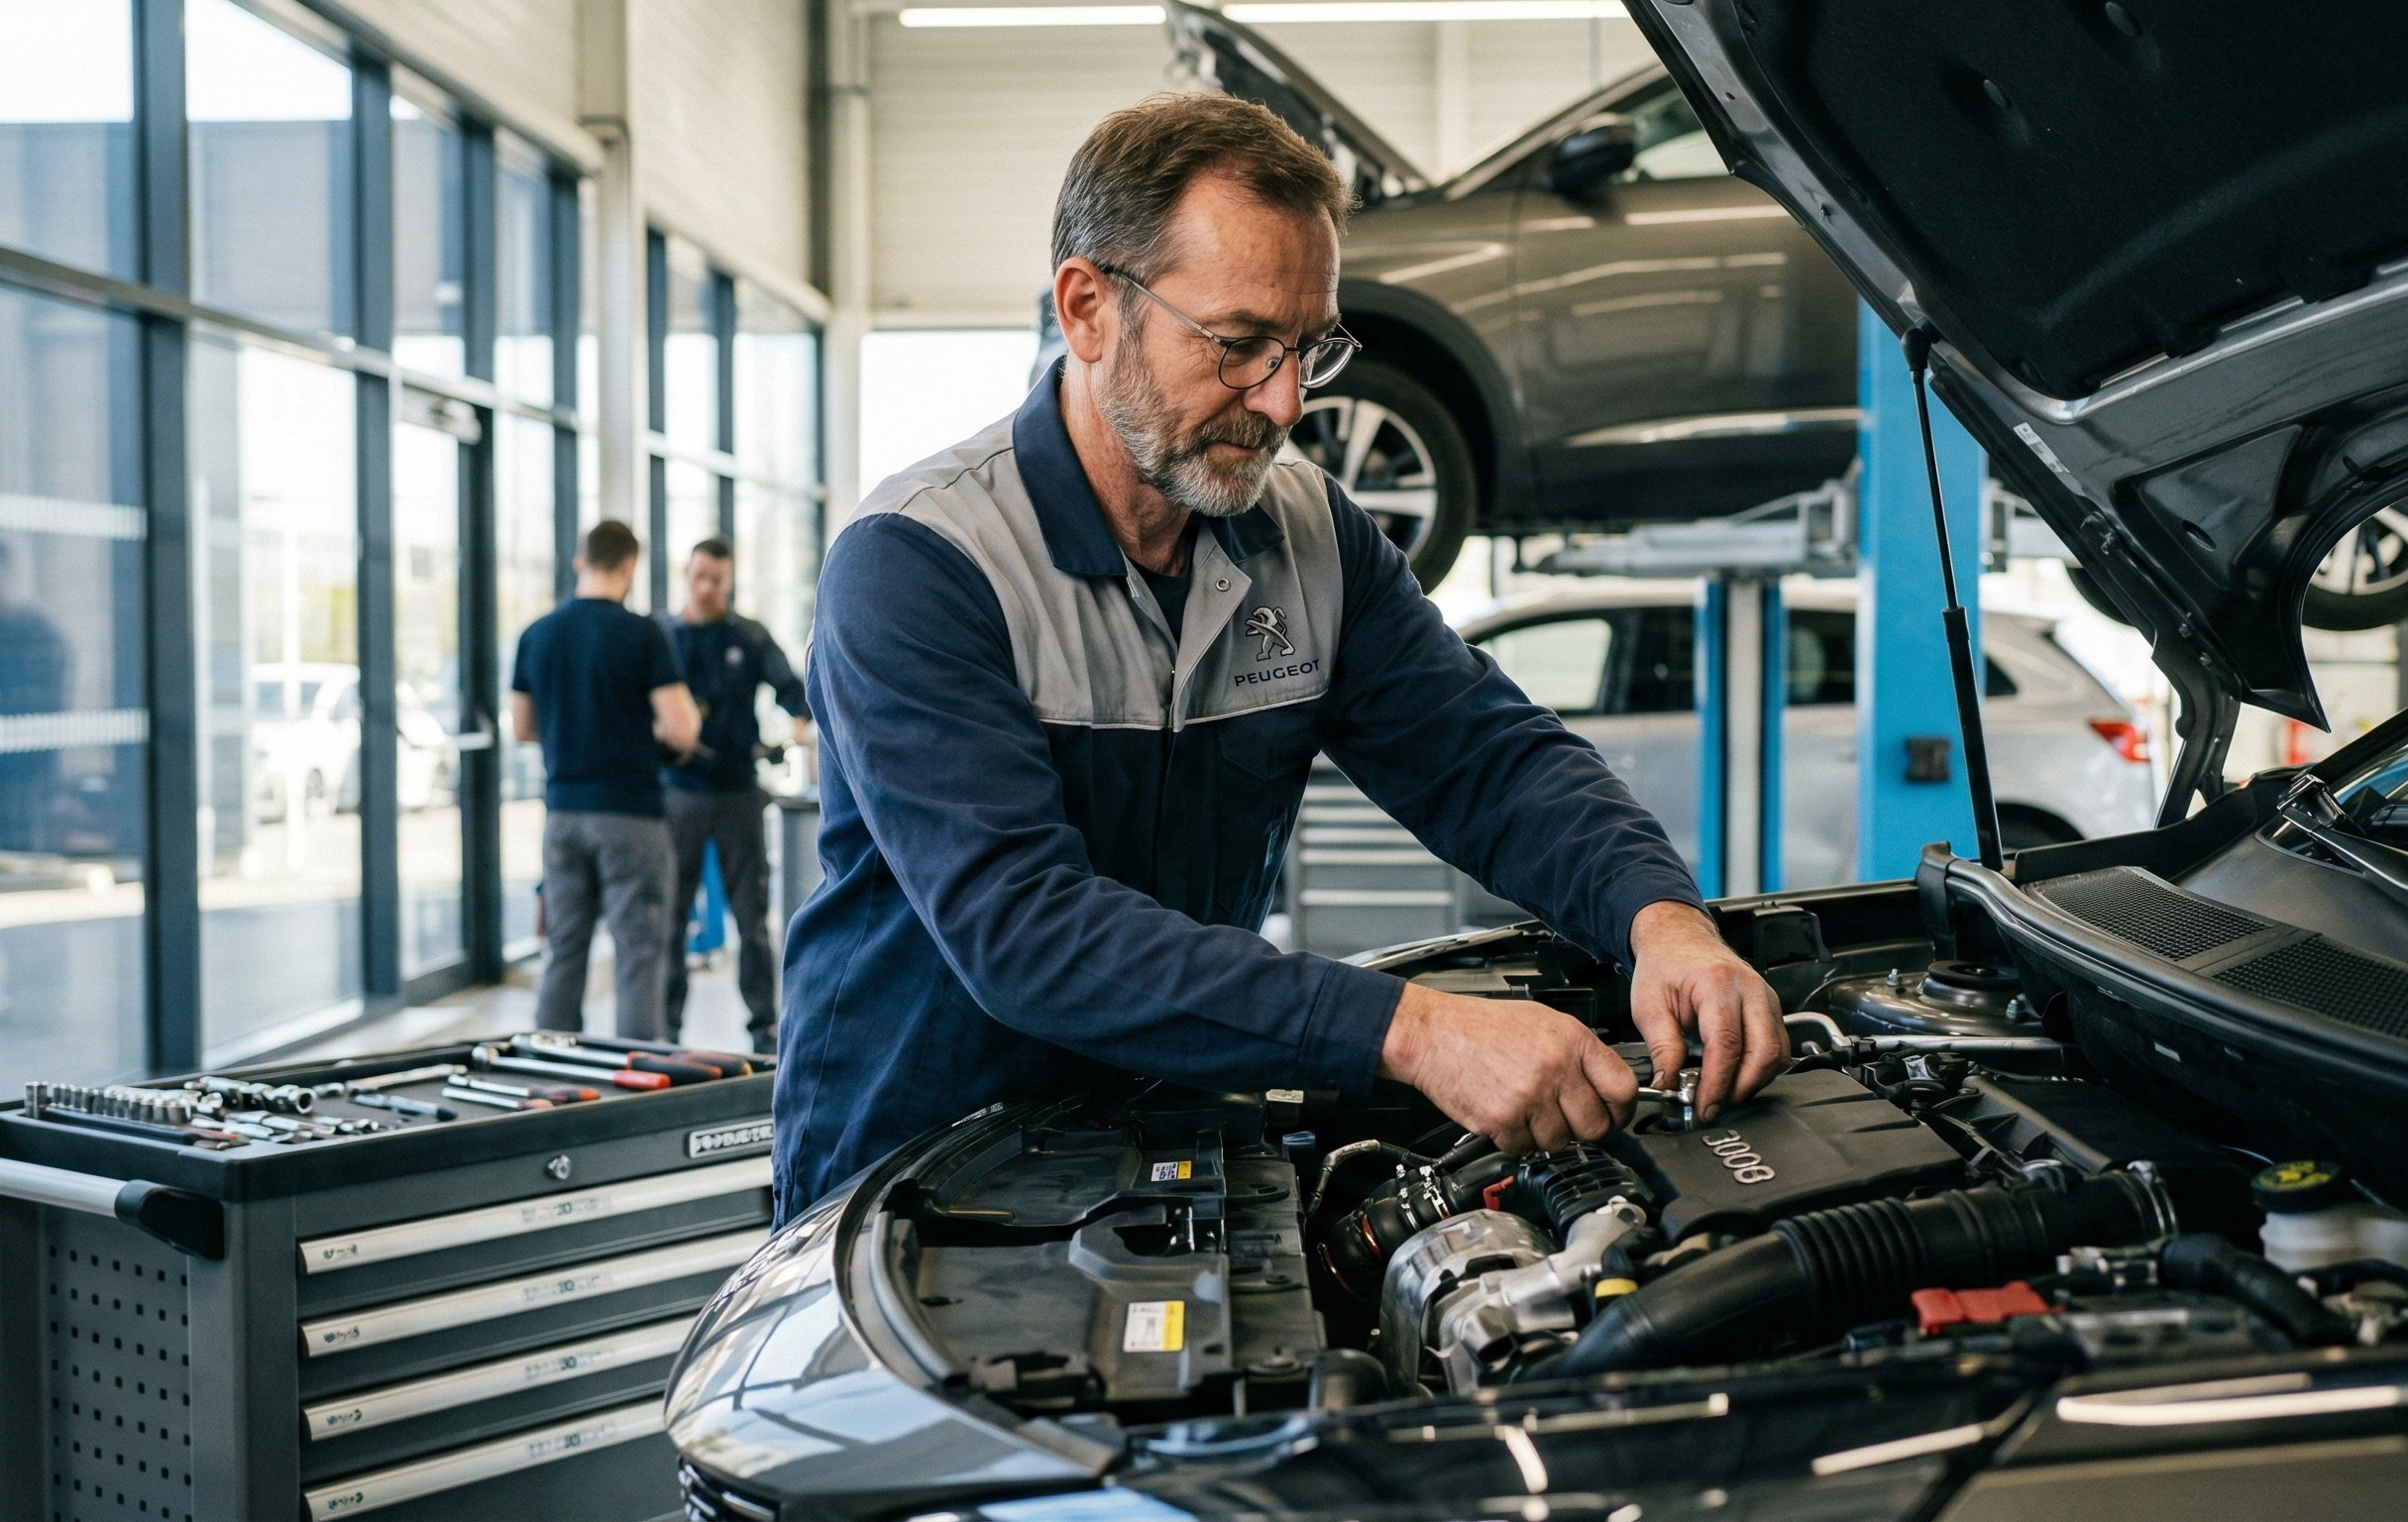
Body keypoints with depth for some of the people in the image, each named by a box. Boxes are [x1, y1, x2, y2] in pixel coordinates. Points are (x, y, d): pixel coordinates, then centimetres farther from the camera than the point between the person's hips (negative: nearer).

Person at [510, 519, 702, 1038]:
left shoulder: (536, 635, 5)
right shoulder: (641, 633, -10)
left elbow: (521, 727, 14)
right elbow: (679, 730, -14)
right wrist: (686, 715, 8)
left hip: (563, 810, 5)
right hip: (629, 812, -5)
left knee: (562, 954, 11)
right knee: (637, 955, 0)